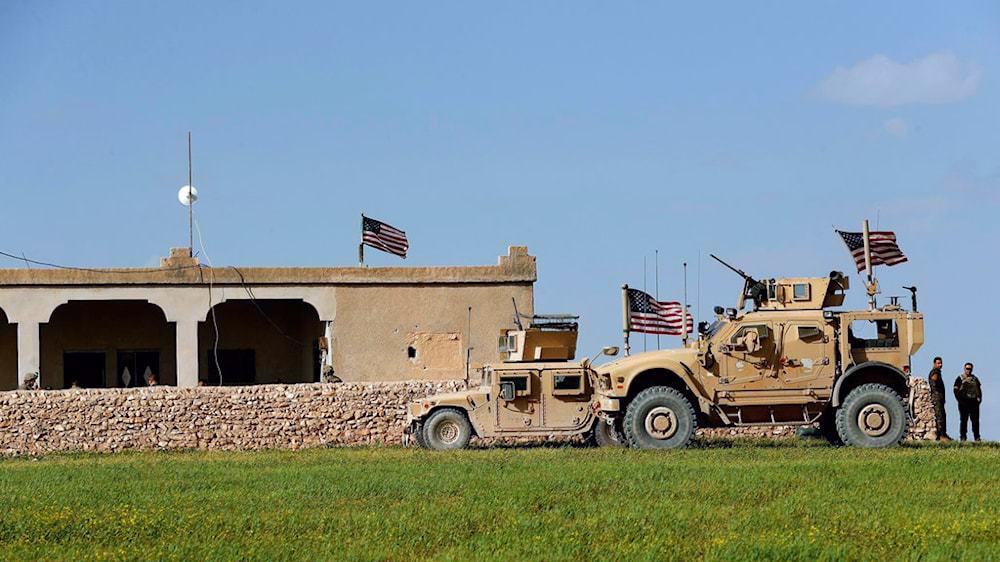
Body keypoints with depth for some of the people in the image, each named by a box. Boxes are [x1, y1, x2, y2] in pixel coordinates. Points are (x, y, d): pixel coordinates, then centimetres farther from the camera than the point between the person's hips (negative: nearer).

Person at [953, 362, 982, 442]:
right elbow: (956, 390, -3)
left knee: (975, 420, 2)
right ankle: (963, 437, 2)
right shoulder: (960, 379, 4)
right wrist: (960, 400, -12)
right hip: (964, 402, -3)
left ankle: (977, 437, 6)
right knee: (964, 420, -1)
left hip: (974, 402, 3)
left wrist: (979, 398, 3)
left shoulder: (975, 379, 16)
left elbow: (979, 389, 18)